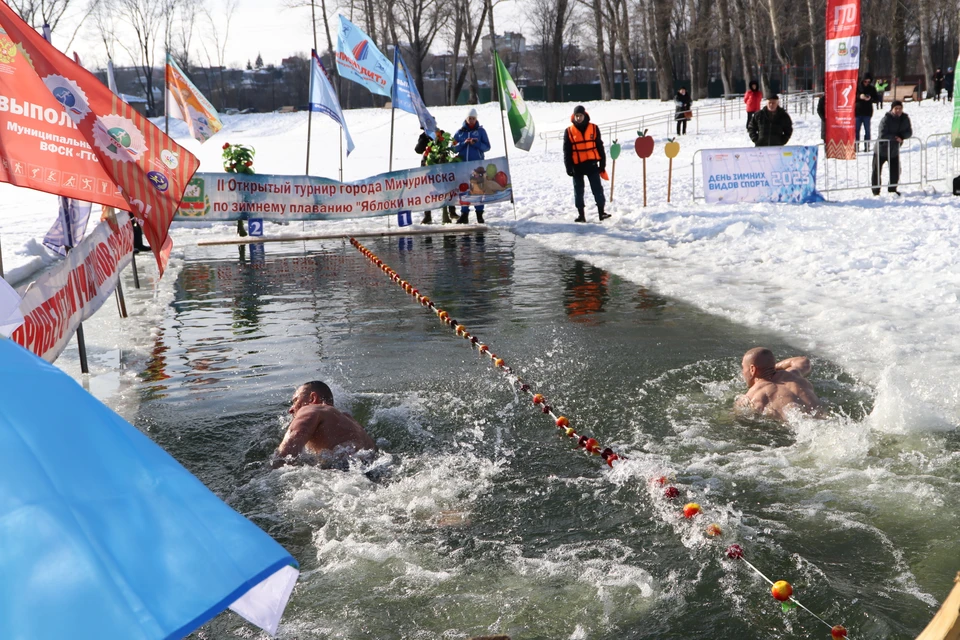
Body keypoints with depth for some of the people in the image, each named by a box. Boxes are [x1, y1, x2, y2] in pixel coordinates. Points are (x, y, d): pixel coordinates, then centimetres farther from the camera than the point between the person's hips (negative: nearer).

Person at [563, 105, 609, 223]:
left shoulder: (594, 128, 3)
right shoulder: (569, 131, 1)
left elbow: (600, 146, 7)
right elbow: (567, 151, 3)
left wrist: (602, 163, 4)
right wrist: (568, 167, -2)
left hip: (591, 164, 0)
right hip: (577, 166, 0)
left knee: (597, 188, -2)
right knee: (578, 190, 5)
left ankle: (601, 212, 3)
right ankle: (581, 214, 12)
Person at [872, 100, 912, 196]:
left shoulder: (905, 119, -2)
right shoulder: (886, 119, -20)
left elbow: (909, 132, 1)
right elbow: (883, 135, -25)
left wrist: (901, 136, -19)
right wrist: (895, 138, -24)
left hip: (894, 150, 5)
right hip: (881, 149, -5)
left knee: (895, 171, 7)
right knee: (877, 171, 1)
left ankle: (892, 190, 25)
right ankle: (876, 191, 13)